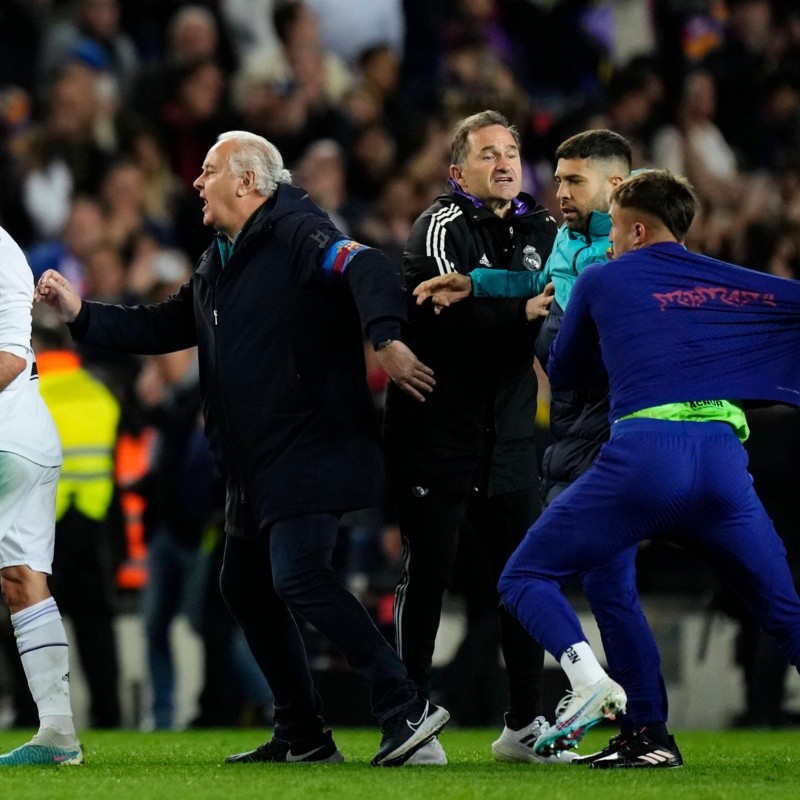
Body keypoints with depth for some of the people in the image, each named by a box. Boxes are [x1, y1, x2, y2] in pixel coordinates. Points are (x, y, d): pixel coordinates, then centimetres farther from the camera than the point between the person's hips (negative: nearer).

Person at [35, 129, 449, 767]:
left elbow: (369, 270, -27)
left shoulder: (296, 235, -11)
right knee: (245, 586, 14)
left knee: (298, 579, -21)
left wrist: (385, 338, -43)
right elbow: (164, 328, 27)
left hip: (312, 447, -11)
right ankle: (302, 737, 21)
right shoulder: (217, 264, 19)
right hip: (256, 466, 11)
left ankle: (406, 709, -22)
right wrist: (81, 315, 19)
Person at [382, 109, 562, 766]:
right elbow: (448, 310, -25)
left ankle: (524, 724, 15)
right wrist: (523, 311, -35)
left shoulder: (539, 229, 11)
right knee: (427, 574, -3)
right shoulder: (442, 227, -9)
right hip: (436, 433, -6)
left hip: (508, 435, 6)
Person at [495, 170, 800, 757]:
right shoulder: (733, 283, 20)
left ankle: (589, 680, -19)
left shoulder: (601, 280, 16)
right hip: (722, 455, 3)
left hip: (643, 450, -3)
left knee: (526, 578, 8)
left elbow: (563, 375, 29)